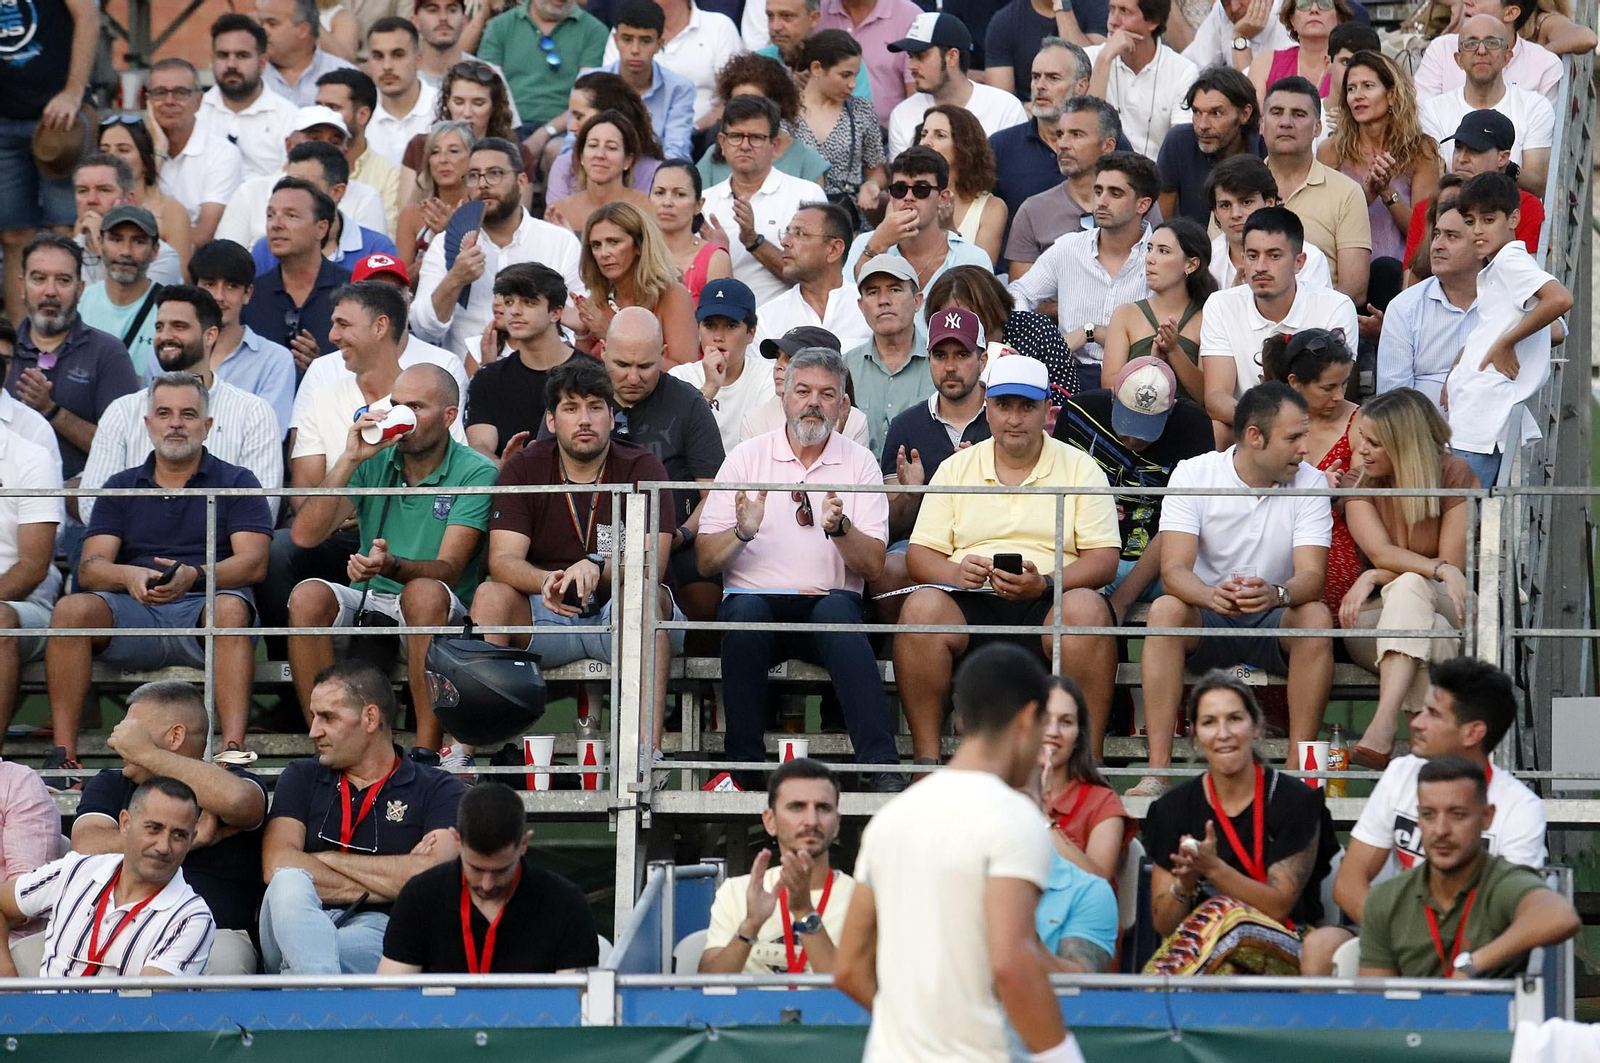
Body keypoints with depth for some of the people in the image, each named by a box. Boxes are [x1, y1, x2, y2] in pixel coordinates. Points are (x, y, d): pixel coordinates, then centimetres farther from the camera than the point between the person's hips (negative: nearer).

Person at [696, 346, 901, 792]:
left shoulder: (859, 463, 12)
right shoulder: (746, 457, 12)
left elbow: (873, 566, 3)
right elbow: (705, 561, 7)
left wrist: (839, 528, -16)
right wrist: (742, 532, -14)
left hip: (831, 601, 0)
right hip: (758, 600, 0)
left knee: (838, 609, -35)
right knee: (745, 610, -35)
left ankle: (880, 768, -44)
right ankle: (743, 768, -30)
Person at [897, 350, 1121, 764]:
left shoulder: (1079, 469, 12)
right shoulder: (955, 469, 18)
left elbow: (1104, 559, 2)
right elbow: (919, 555, 11)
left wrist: (1045, 584, -17)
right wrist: (955, 572, -13)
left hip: (1047, 607, -1)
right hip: (970, 606, 1)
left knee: (1086, 610, -35)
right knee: (922, 606, -31)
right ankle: (926, 758, -26)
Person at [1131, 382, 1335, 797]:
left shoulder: (1310, 483, -4)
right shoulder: (1193, 475, -7)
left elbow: (1311, 576, -16)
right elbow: (1173, 570, -18)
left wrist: (1276, 594, -41)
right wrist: (1212, 596, -42)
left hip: (1274, 622, 1)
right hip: (1206, 622, -1)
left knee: (1316, 617, -31)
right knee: (1165, 610, -32)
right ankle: (1157, 773, -35)